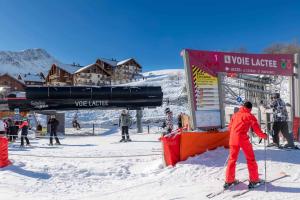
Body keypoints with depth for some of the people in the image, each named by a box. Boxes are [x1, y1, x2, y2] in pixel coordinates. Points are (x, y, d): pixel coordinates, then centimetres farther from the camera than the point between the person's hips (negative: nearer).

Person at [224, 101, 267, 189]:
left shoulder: (235, 114, 17)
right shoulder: (250, 116, 3)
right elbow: (256, 129, 1)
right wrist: (264, 136, 18)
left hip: (232, 139, 5)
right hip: (243, 138, -4)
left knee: (232, 159, 13)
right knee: (250, 159, 11)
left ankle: (229, 181, 17)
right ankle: (254, 180, 17)